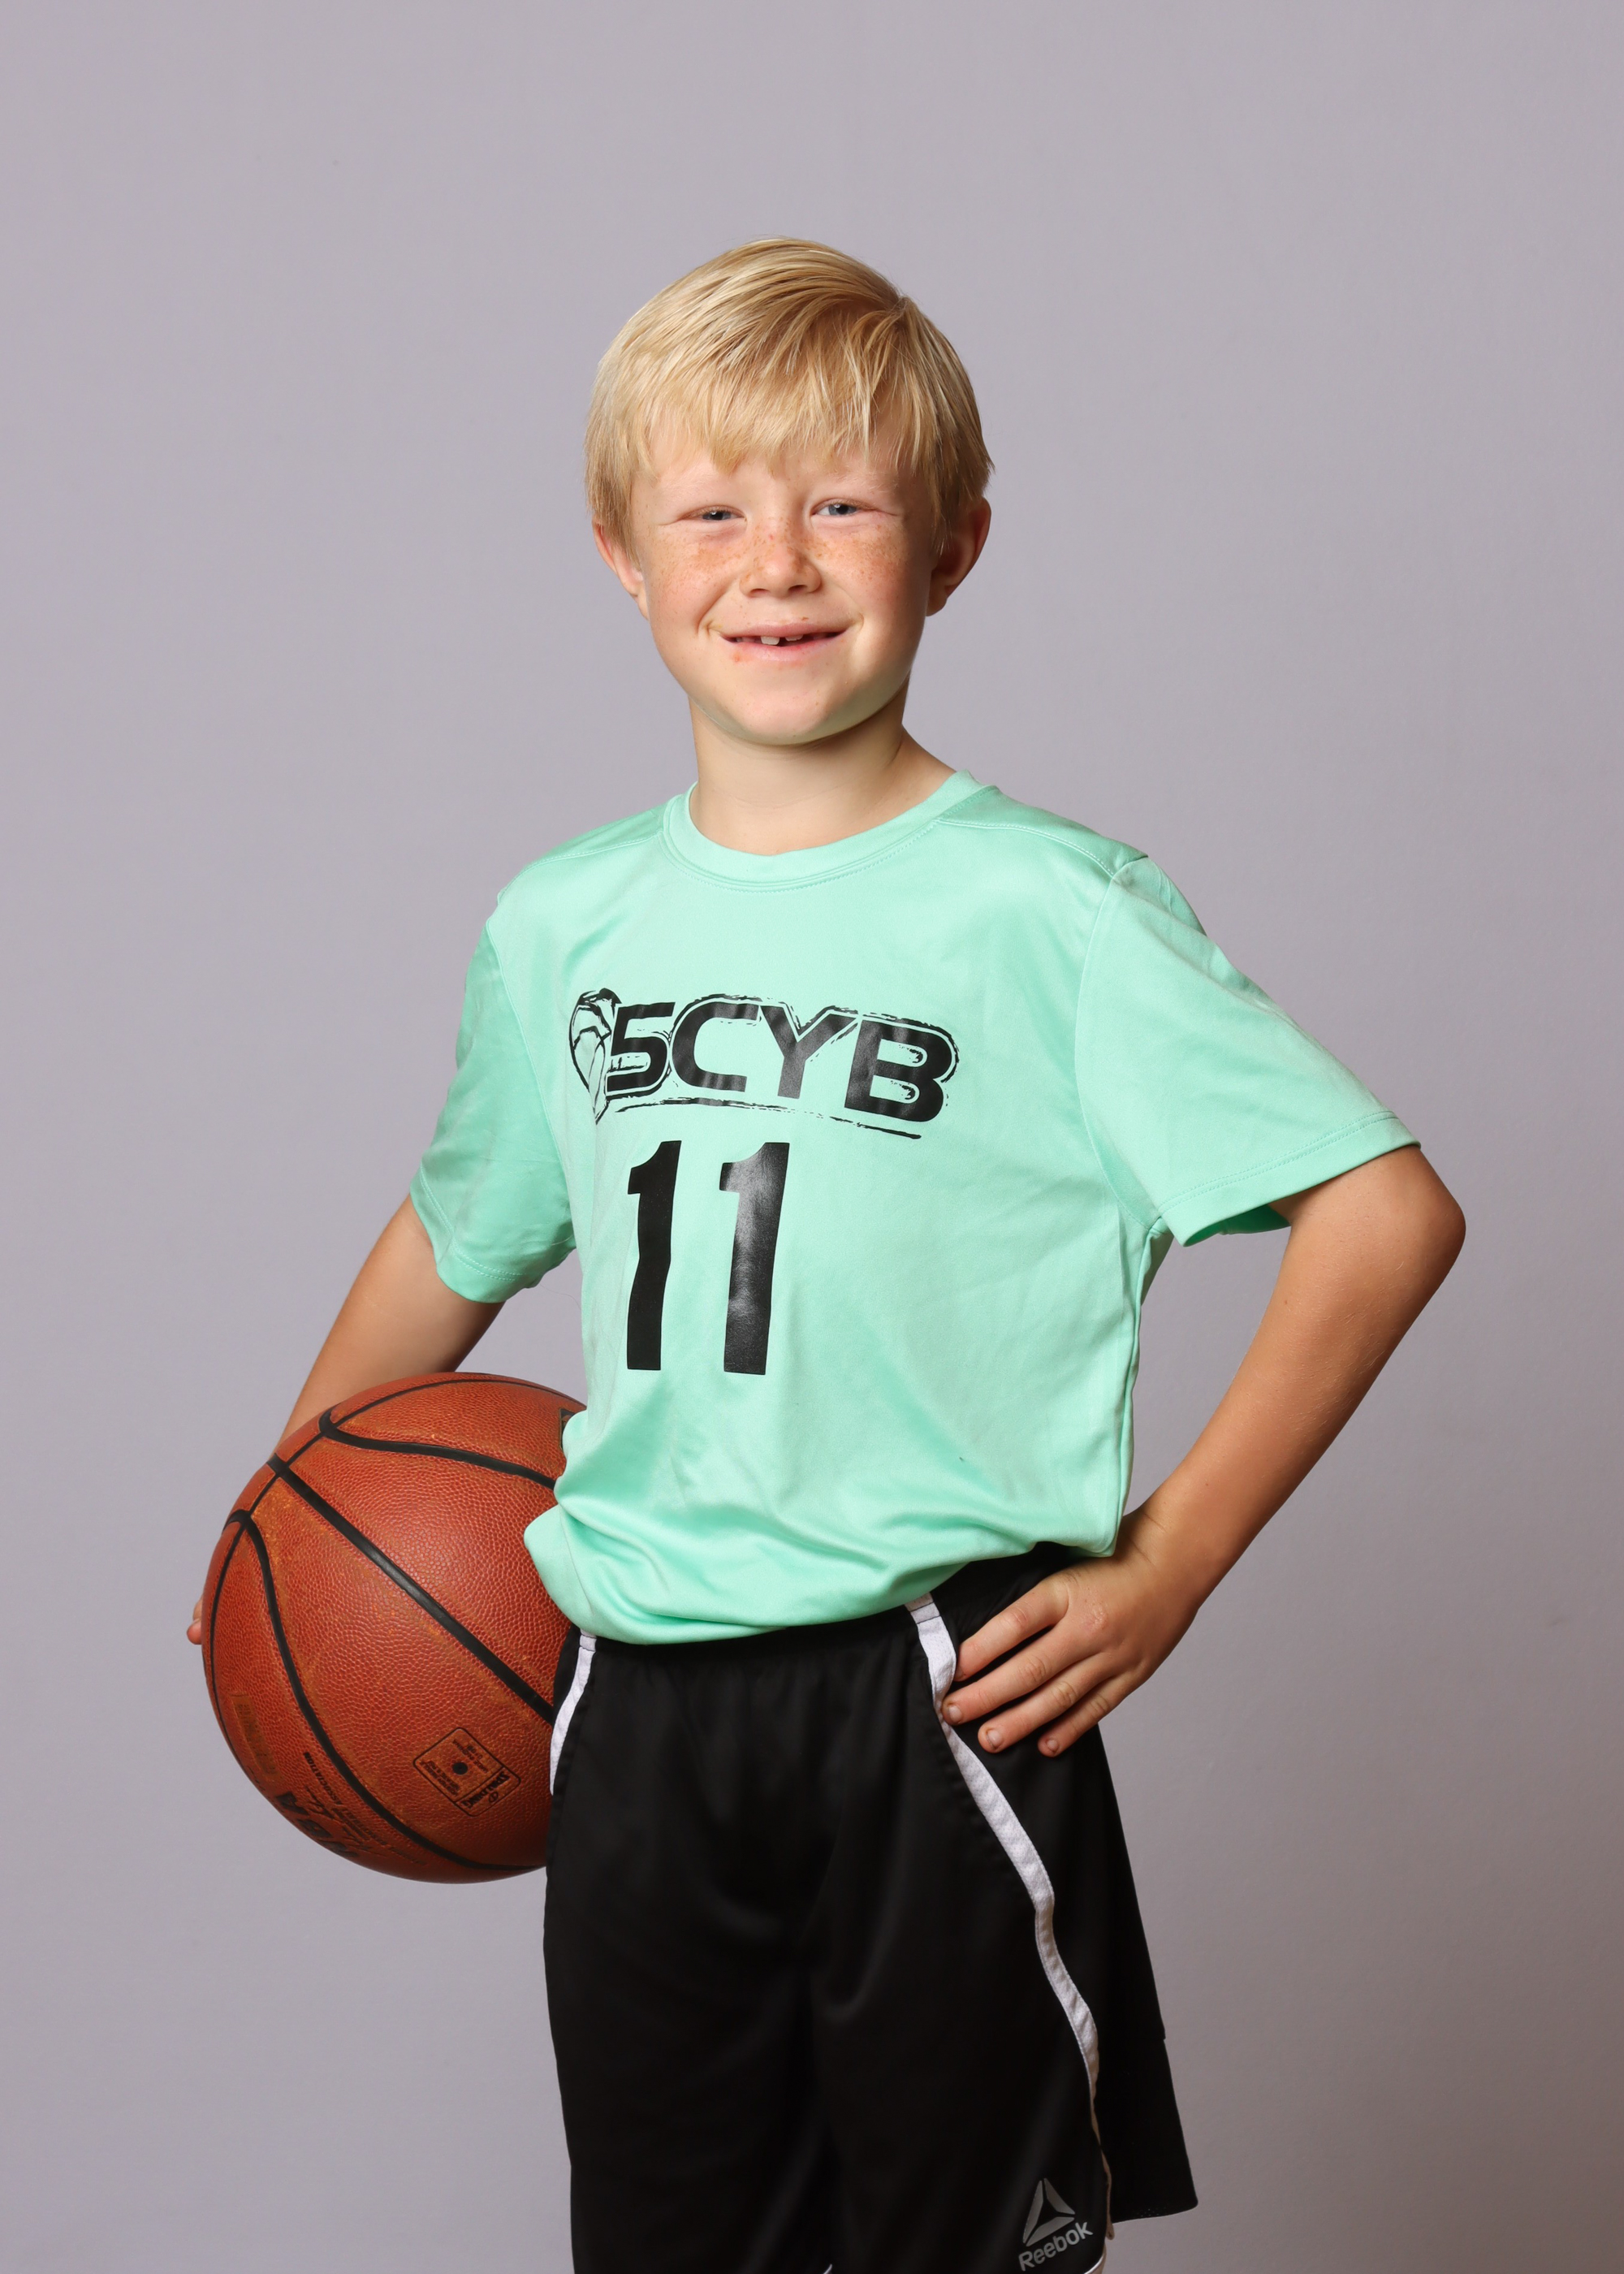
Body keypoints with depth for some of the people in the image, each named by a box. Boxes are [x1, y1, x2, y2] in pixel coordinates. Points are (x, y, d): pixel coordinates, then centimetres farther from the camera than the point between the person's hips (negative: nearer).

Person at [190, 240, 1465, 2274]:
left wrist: (1168, 1564, -10)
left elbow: (1386, 1212, -10)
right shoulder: (557, 931, 5)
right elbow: (461, 1237, 22)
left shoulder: (1052, 915, -10)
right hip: (639, 1706, 4)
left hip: (945, 1702, -4)